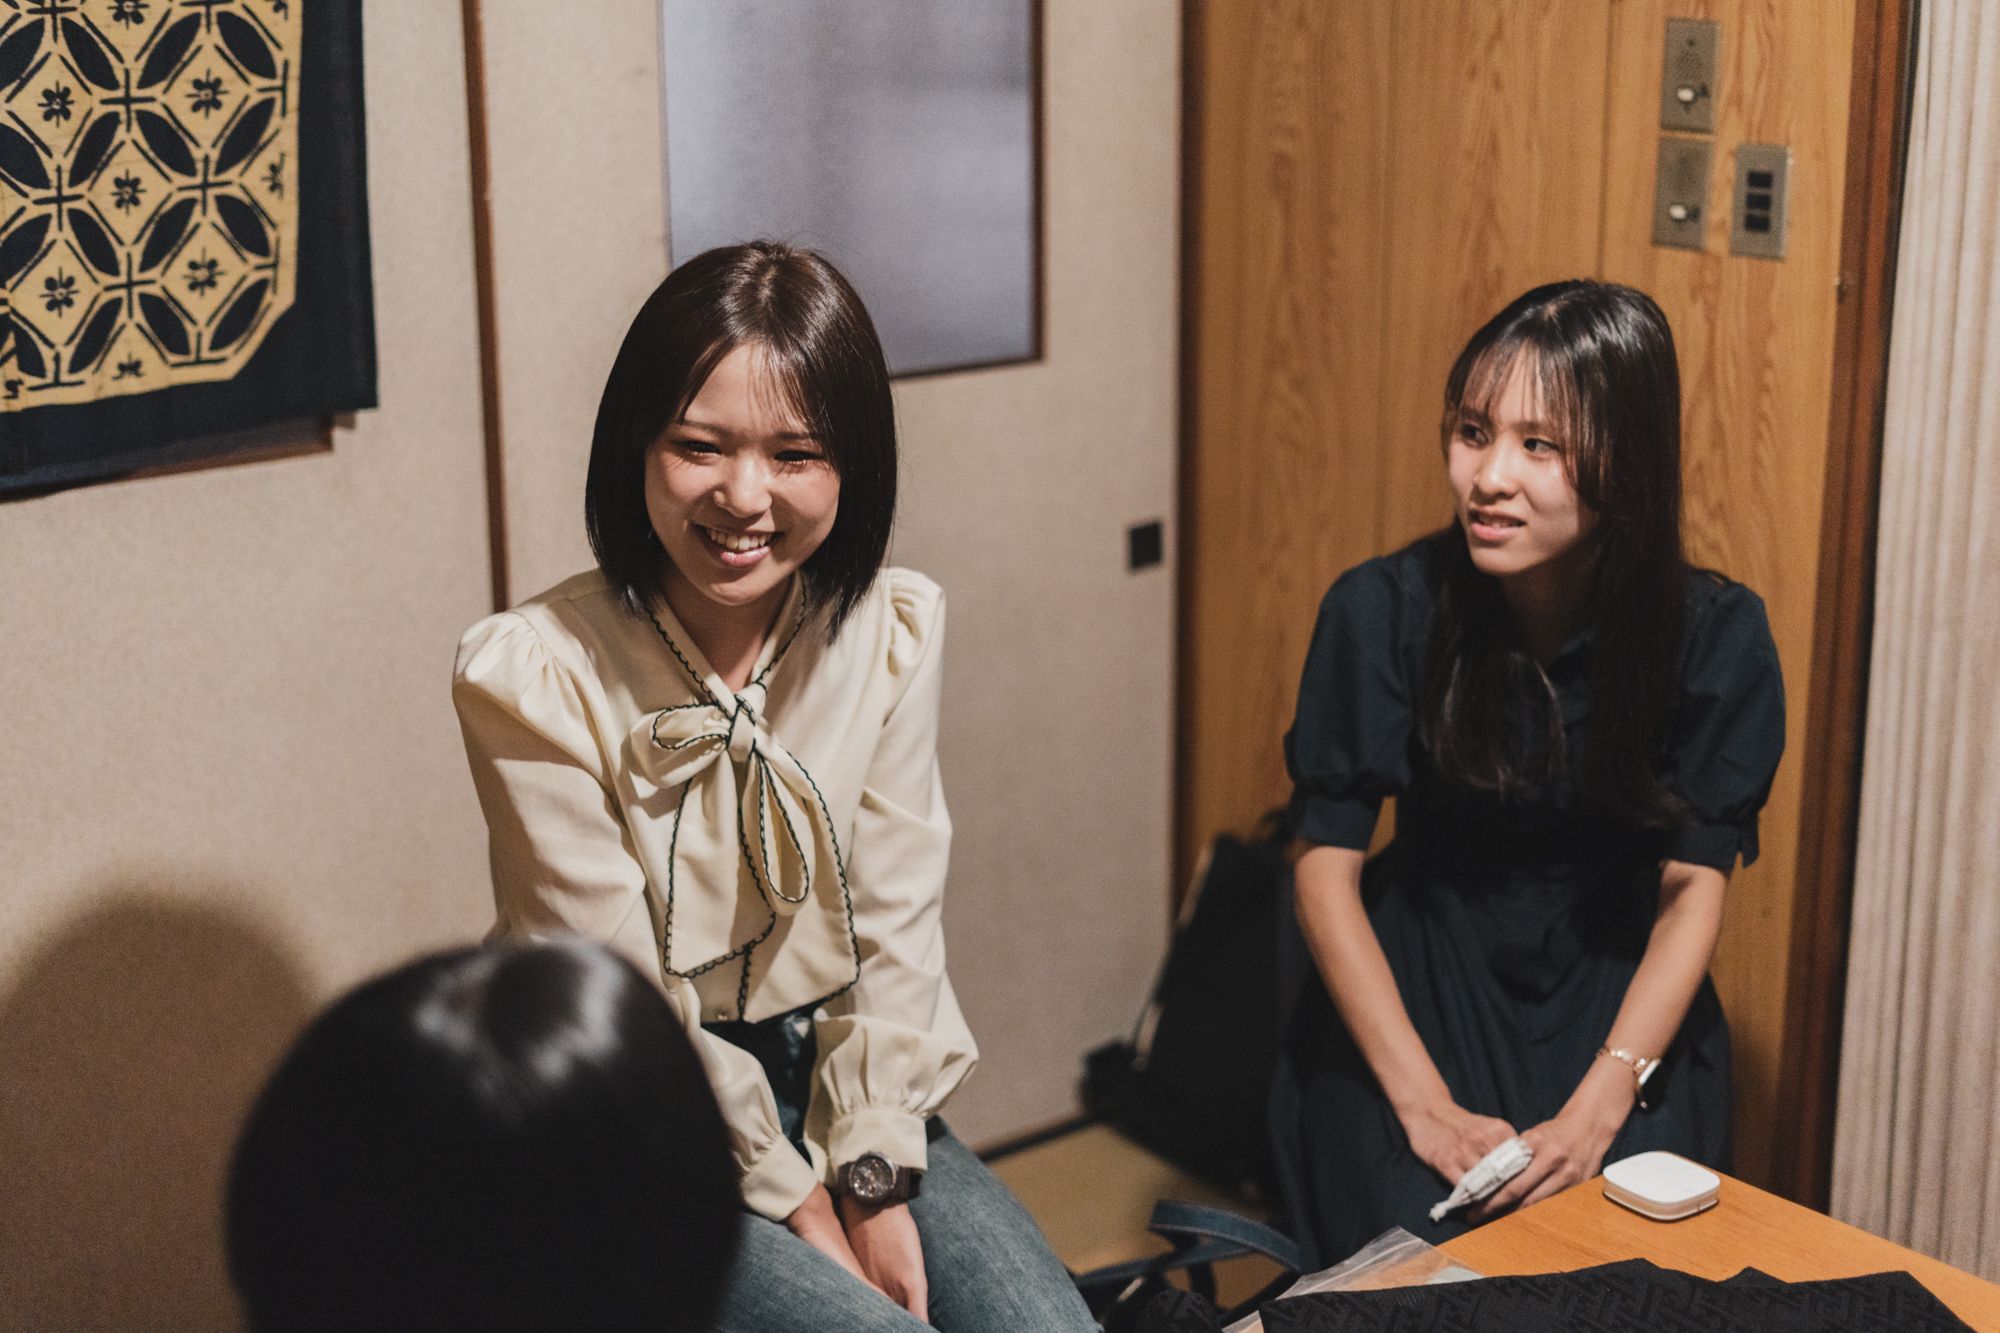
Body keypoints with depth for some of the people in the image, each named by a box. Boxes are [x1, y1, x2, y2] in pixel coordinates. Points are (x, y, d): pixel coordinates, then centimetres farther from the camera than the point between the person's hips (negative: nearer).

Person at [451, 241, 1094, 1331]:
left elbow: (895, 921, -2)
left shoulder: (894, 632, -4)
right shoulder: (531, 677, -17)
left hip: (836, 1079, 4)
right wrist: (799, 1208, -11)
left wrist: (874, 1181, -9)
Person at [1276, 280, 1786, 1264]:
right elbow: (1326, 868, -10)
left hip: (1620, 998, 1)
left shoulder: (1717, 636, -12)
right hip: (1417, 981, 0)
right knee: (1416, 1243, -21)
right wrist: (1425, 1104, -18)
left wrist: (1597, 1109, -20)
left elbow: (1693, 888, -8)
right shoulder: (1381, 612, -14)